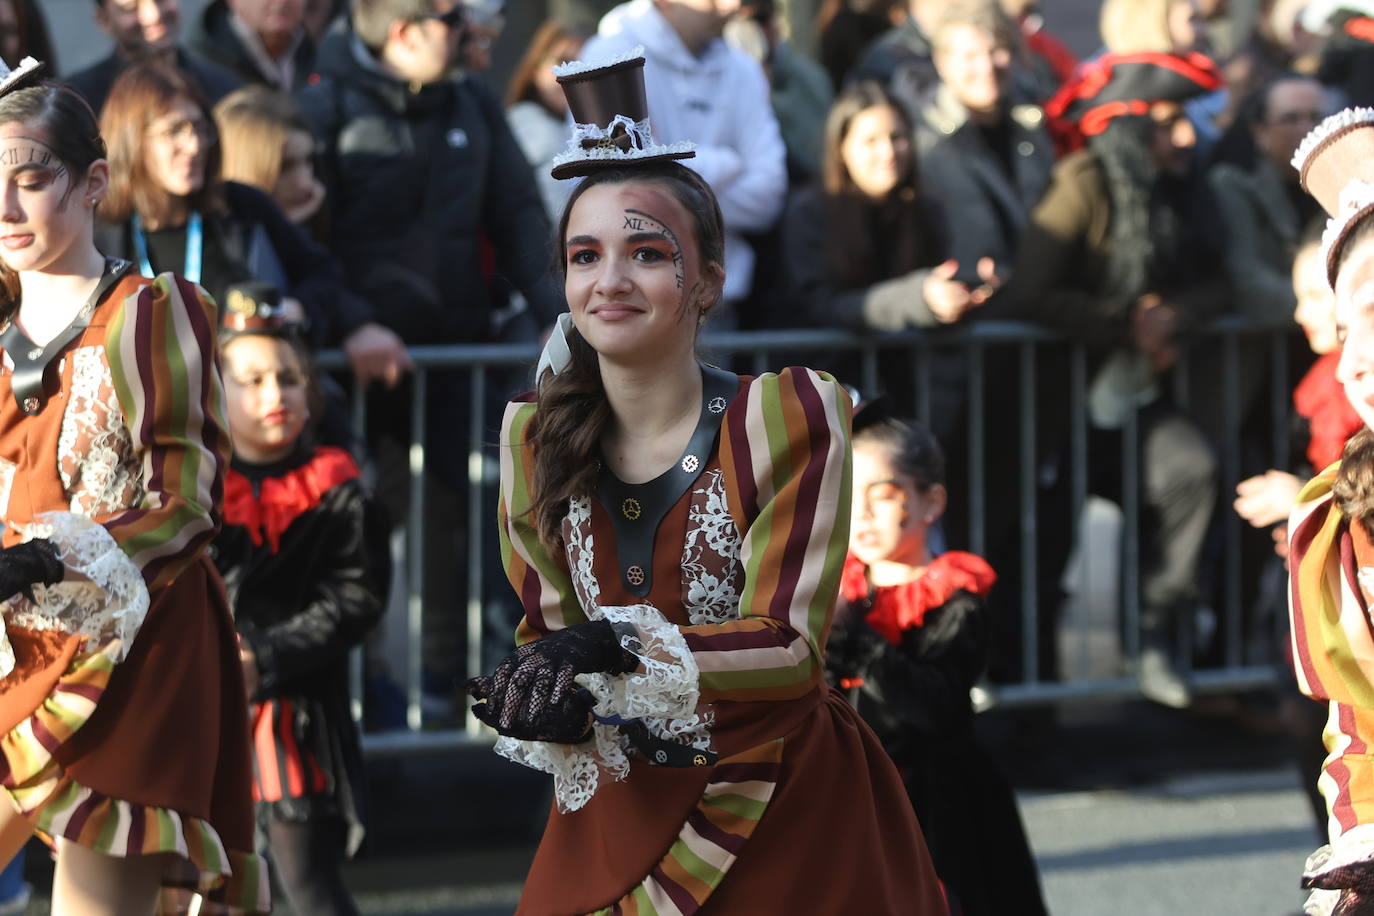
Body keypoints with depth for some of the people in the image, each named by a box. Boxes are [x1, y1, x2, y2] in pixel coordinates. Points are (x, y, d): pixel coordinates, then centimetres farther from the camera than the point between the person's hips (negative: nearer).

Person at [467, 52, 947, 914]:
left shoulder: (792, 416, -14)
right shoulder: (536, 444, -1)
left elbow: (792, 649, -20)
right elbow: (546, 637, 2)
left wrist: (620, 647, -33)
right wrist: (546, 702, -22)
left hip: (787, 818, -3)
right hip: (622, 810, 4)